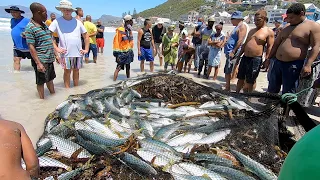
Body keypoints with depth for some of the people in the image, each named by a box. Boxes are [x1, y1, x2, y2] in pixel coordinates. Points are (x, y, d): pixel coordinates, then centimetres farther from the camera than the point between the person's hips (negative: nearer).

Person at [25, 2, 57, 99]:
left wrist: (55, 53, 16)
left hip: (50, 59, 8)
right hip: (41, 60, -8)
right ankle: (42, 99, 16)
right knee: (41, 81, 5)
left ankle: (53, 94, 34)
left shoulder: (44, 25, 10)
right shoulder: (30, 27, -13)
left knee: (50, 78, 20)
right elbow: (31, 47, -16)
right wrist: (38, 63, -20)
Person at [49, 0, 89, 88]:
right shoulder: (57, 21, -2)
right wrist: (56, 48, -11)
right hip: (66, 53, -3)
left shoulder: (77, 22, 7)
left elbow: (86, 36, 12)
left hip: (78, 52, 3)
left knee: (76, 70, 11)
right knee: (67, 71, 3)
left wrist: (86, 49, 4)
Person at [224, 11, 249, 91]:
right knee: (227, 71, 12)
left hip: (234, 53, -10)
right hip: (230, 52, 10)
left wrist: (233, 51, -22)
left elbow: (240, 41, -19)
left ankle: (227, 88, 0)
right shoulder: (238, 27, 20)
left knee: (228, 71, -7)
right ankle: (227, 87, 21)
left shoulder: (242, 26, -10)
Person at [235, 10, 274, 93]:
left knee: (250, 81, 3)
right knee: (240, 78, 13)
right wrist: (239, 55, 16)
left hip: (256, 59, -6)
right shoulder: (252, 30, 16)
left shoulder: (269, 32, -3)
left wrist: (266, 61, -14)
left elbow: (270, 47, -7)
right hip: (245, 57, 6)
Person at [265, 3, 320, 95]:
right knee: (272, 90, 13)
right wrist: (269, 58, 19)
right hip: (277, 62, 6)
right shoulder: (287, 28, 16)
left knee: (288, 93, 0)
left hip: (294, 65, -6)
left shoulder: (313, 26, -2)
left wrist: (308, 65, -18)